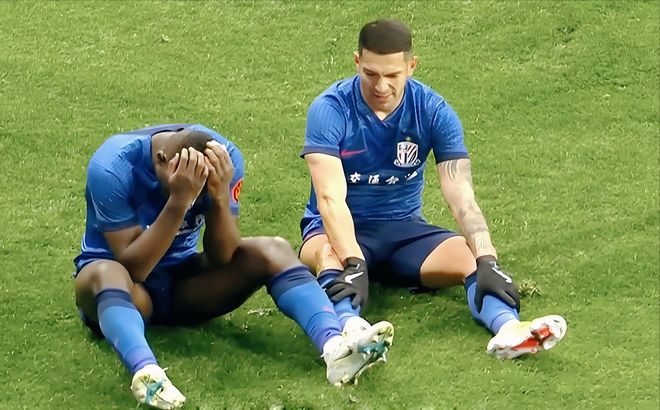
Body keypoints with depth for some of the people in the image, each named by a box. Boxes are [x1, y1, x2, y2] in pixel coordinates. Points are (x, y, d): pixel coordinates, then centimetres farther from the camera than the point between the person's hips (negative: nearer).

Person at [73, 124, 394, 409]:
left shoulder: (223, 157, -15)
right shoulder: (112, 166, -26)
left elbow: (221, 258, -15)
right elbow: (133, 268, -29)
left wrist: (220, 197, -33)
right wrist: (178, 201, -39)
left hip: (183, 283, 4)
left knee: (272, 250, -19)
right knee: (106, 274, -40)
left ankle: (335, 346, -42)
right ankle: (146, 373, -68)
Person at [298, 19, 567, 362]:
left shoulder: (433, 111, -8)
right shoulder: (330, 109, -16)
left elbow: (460, 194, -17)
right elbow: (330, 196, -27)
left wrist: (487, 261, -33)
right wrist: (354, 263, -43)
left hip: (404, 228, 3)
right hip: (340, 231, -3)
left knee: (473, 257, -25)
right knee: (330, 256, -39)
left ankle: (507, 326, -54)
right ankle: (351, 327, -69)